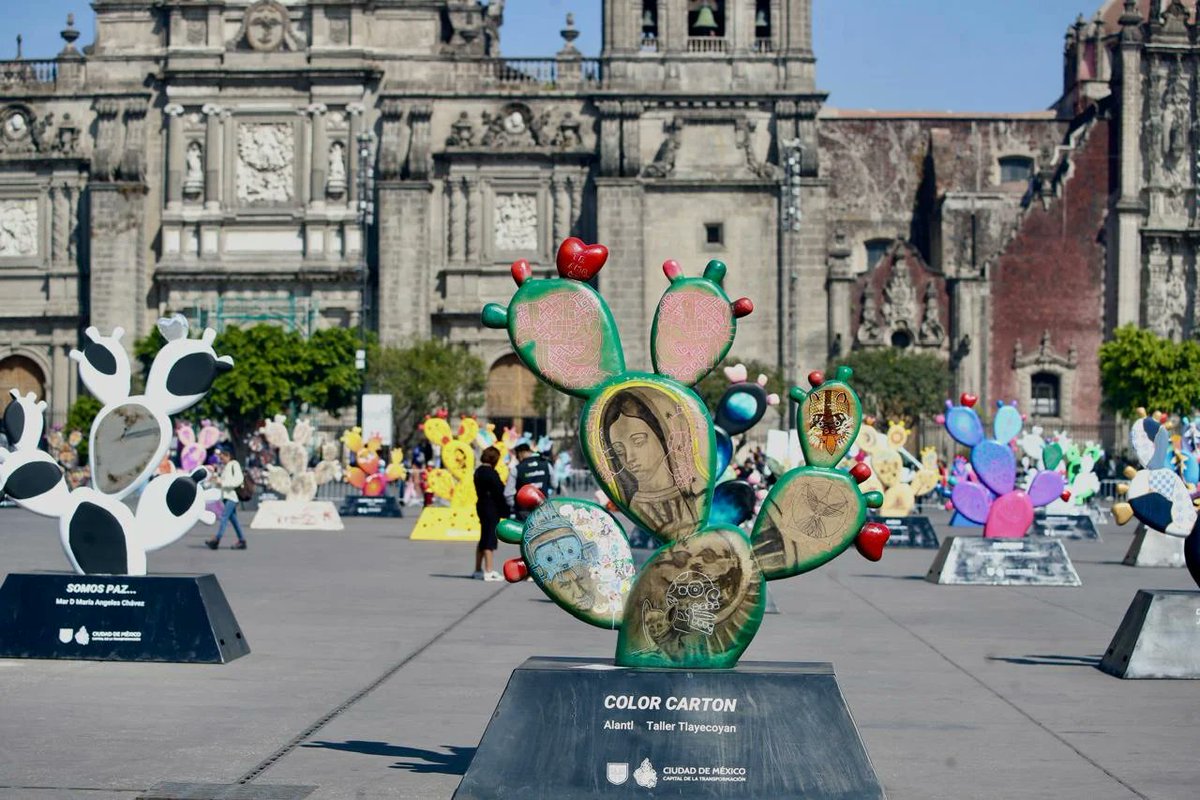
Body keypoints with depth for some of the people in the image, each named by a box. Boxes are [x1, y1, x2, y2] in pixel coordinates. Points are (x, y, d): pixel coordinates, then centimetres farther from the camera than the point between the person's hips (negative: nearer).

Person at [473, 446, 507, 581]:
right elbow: (500, 492, -17)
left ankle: (478, 570, 22)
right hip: (492, 508, -9)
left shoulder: (478, 471, 11)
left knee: (484, 539, 17)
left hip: (481, 505, 9)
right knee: (490, 539, -5)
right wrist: (506, 510, -10)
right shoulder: (491, 473, -17)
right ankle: (489, 571, -3)